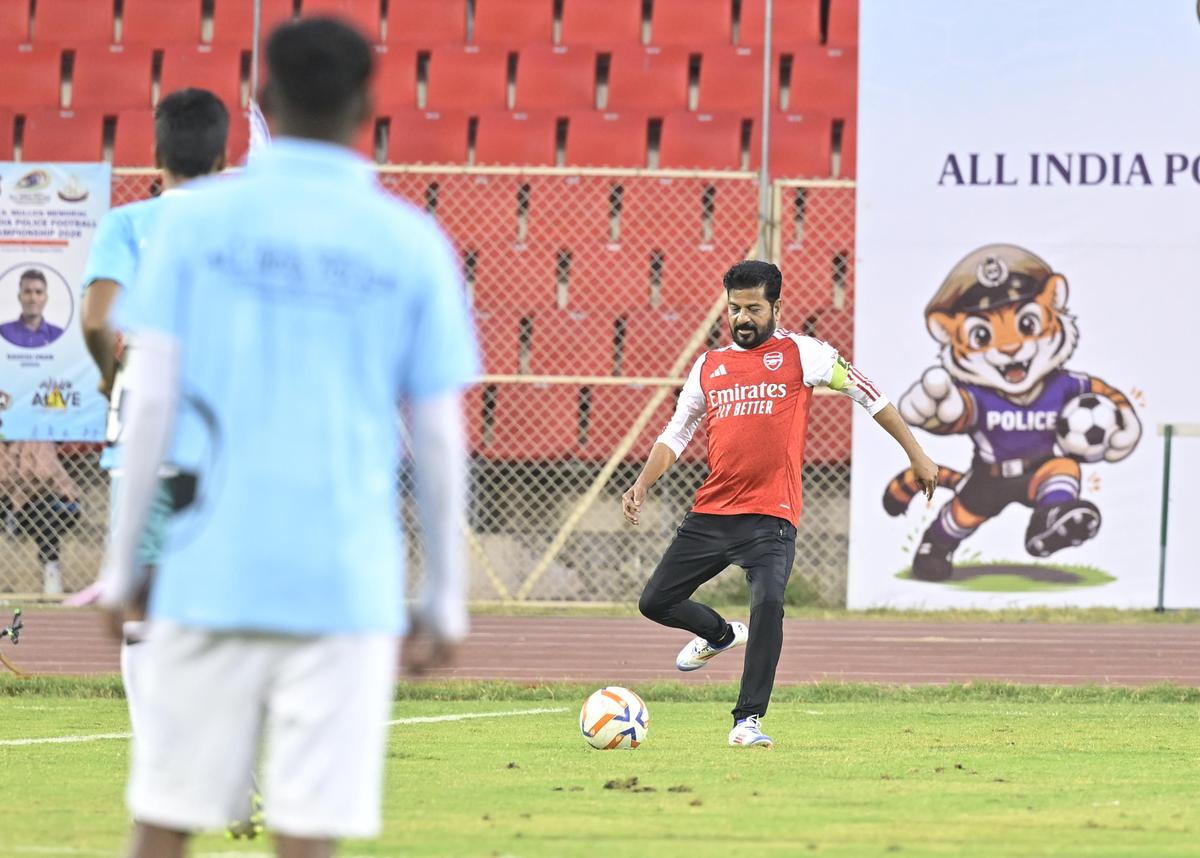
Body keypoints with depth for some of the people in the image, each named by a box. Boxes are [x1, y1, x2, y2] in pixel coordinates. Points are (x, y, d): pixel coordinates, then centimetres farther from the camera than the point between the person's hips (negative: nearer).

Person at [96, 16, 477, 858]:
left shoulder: (197, 222, 2)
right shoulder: (412, 245, 3)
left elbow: (153, 401, -1)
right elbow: (440, 438, 4)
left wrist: (122, 565, 6)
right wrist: (447, 601, 11)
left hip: (212, 570, 0)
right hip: (346, 584, 0)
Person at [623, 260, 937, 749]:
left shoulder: (800, 354, 2)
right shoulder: (709, 366, 13)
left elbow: (865, 392, 6)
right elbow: (675, 434, 19)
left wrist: (916, 454, 6)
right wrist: (642, 484, 3)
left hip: (770, 518, -5)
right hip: (710, 513, 5)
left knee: (768, 603, -26)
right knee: (655, 602, 5)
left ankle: (747, 721, -16)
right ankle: (720, 634, 38)